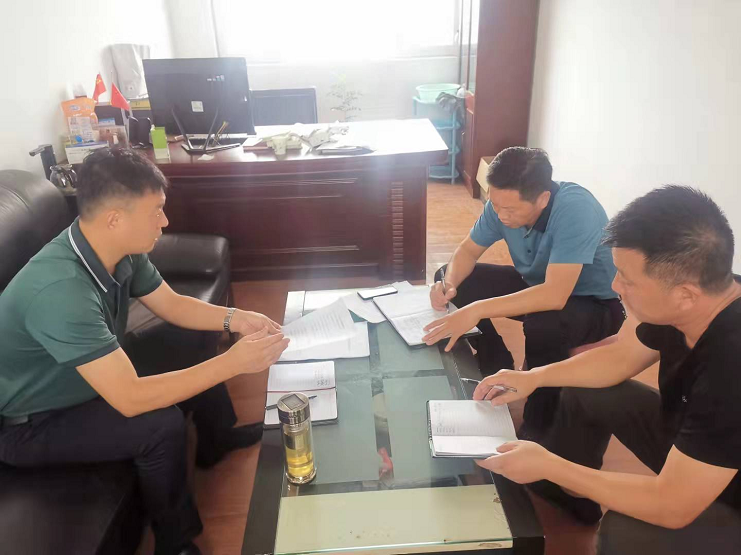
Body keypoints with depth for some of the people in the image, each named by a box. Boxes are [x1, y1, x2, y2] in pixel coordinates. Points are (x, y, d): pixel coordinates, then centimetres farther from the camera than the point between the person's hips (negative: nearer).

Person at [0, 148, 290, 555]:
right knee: (161, 425, -26)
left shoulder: (120, 251, -15)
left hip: (93, 381, 8)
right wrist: (234, 362, -36)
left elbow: (172, 305, 1)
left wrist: (235, 319, -16)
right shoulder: (60, 290, -39)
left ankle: (216, 443, 34)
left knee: (200, 356, 5)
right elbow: (130, 400, -39)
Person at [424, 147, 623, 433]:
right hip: (536, 285, 7)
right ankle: (499, 374, 9)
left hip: (595, 304, -6)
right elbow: (468, 250, -3)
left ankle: (539, 431, -11)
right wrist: (450, 284, -24)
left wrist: (478, 310, -46)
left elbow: (554, 296, -42)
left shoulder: (575, 209, -35)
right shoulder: (504, 203, -16)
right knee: (449, 277, -4)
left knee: (542, 325, -40)